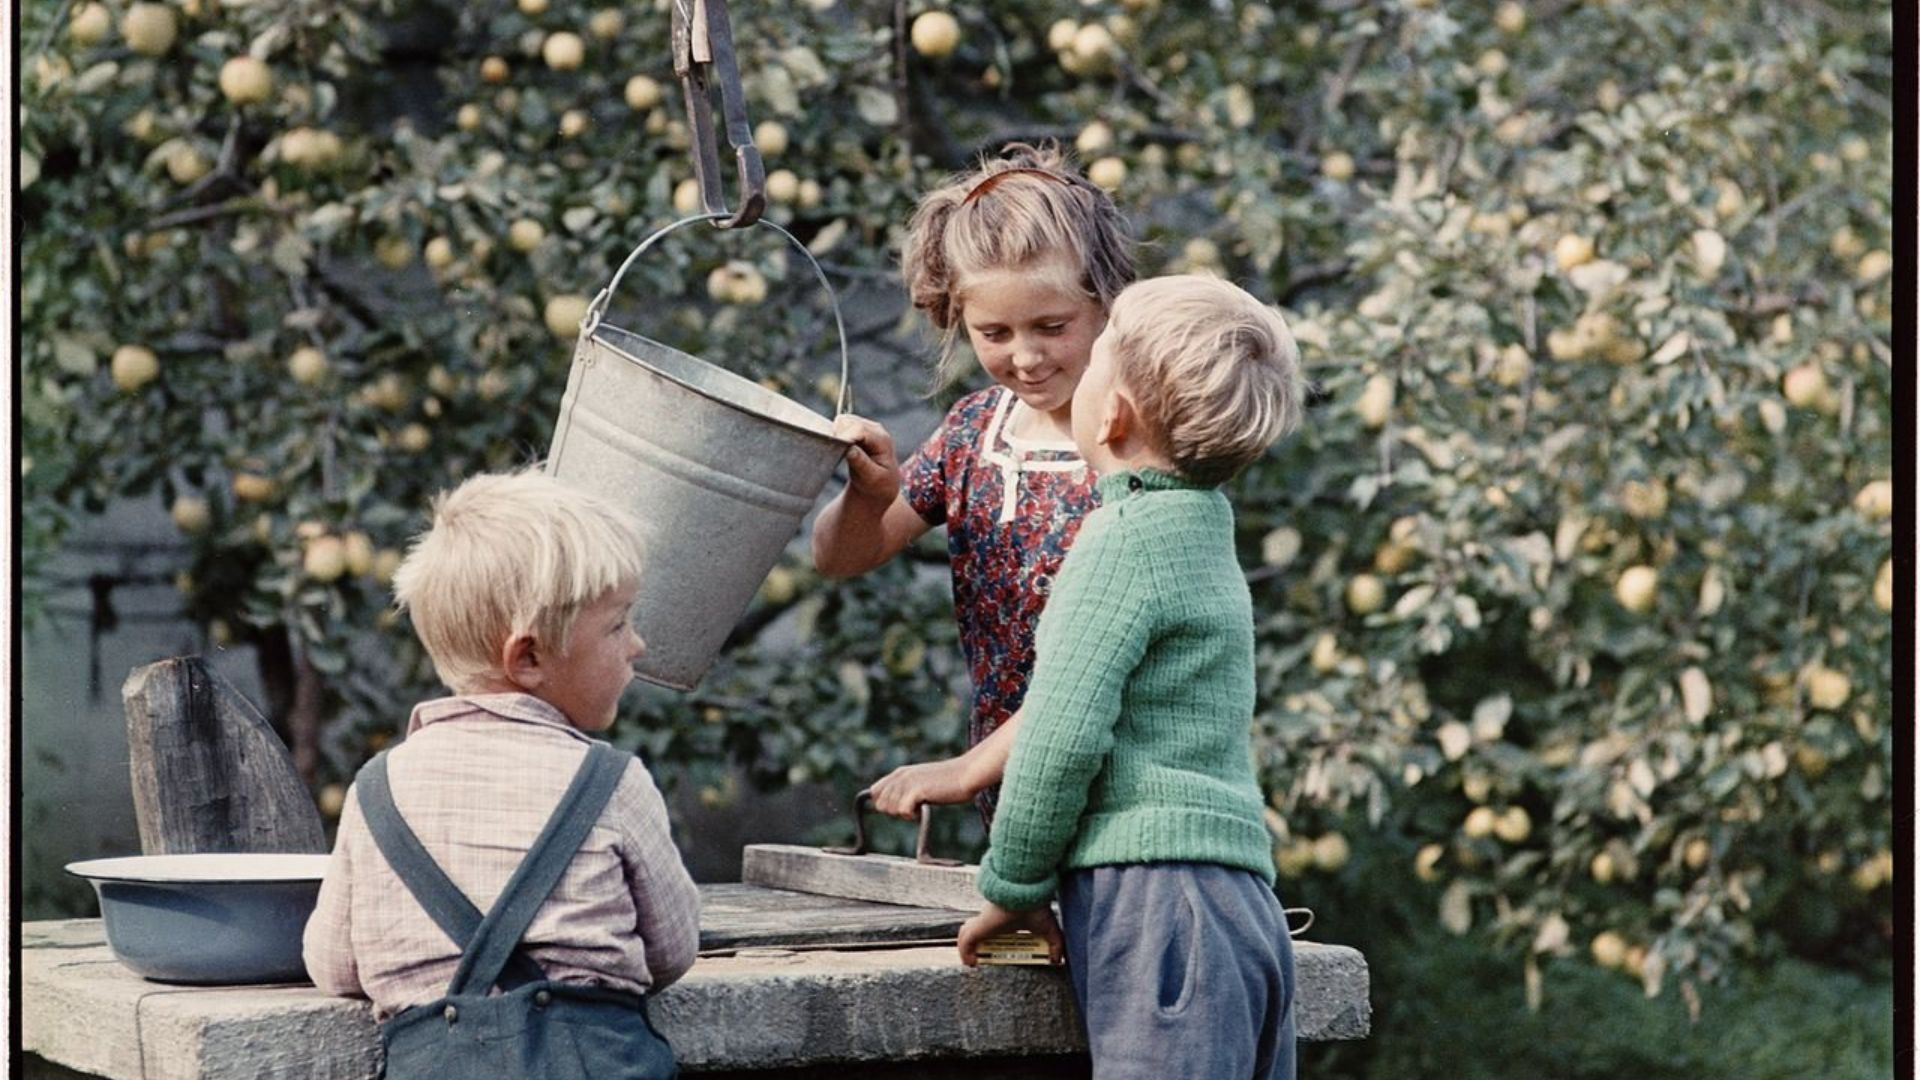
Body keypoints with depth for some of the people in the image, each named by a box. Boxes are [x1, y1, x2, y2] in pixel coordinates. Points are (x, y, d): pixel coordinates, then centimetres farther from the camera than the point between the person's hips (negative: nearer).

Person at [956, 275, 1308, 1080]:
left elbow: (1063, 735, -13)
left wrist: (1013, 887, -4)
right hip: (1242, 893, 9)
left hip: (1155, 892, -9)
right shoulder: (1205, 535, 20)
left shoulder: (1125, 539, -8)